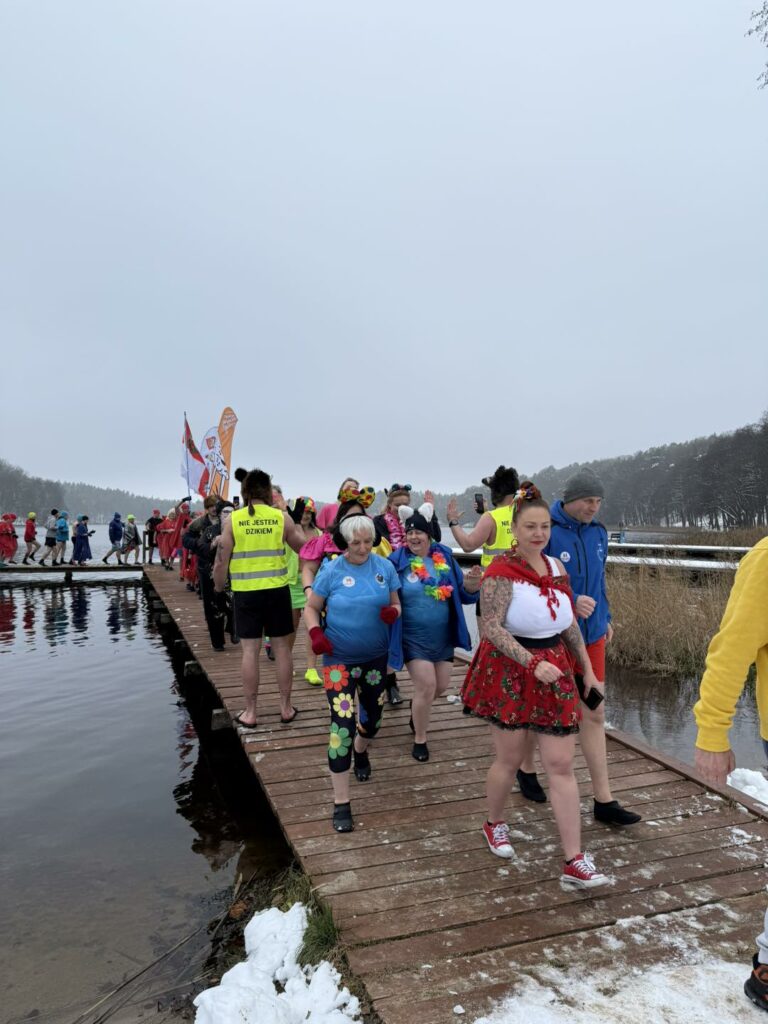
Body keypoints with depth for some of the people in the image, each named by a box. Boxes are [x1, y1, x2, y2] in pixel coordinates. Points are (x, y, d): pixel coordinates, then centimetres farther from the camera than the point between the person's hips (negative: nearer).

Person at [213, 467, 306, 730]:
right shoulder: (281, 517, -3)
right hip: (277, 591, 0)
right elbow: (303, 547, 9)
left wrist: (219, 586, 14)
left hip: (246, 593, 0)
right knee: (282, 648, 11)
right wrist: (296, 527, 27)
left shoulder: (233, 519, -4)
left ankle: (250, 712, 13)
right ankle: (286, 708, 20)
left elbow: (221, 561, -2)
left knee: (250, 650, 6)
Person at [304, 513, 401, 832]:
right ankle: (341, 803, 1)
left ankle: (361, 752, 56)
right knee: (342, 724, -11)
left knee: (373, 717, 19)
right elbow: (311, 607, -2)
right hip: (339, 659, -3)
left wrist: (392, 612, -20)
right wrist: (315, 633, -20)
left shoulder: (385, 567, -4)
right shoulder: (332, 570, -10)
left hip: (376, 656, 4)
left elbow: (396, 603, 4)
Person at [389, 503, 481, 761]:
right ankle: (420, 740, 16)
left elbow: (462, 595, 2)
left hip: (443, 635, 4)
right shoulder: (397, 561, -13)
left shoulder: (445, 556, -2)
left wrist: (471, 584, -18)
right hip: (413, 637, -4)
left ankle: (416, 707, 48)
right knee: (426, 686, -9)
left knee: (441, 687, 14)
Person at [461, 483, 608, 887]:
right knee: (509, 759, 11)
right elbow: (492, 629, -20)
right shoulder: (501, 572, -15)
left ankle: (574, 861, 10)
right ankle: (494, 824, 39)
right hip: (509, 672, -5)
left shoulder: (556, 567, 5)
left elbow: (570, 623, 13)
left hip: (554, 670, 5)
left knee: (561, 765, 3)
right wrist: (533, 663, -27)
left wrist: (587, 669, 14)